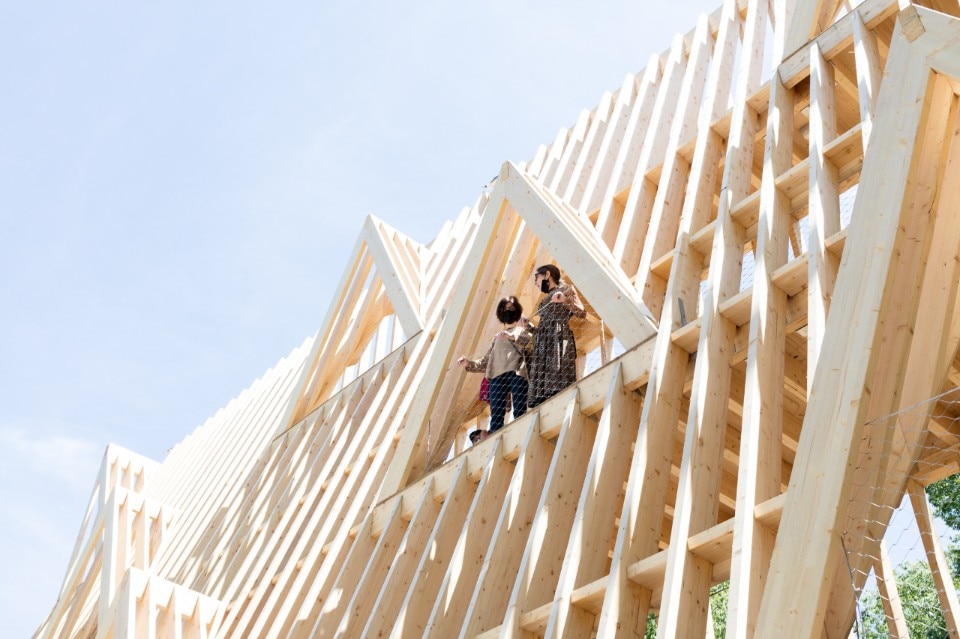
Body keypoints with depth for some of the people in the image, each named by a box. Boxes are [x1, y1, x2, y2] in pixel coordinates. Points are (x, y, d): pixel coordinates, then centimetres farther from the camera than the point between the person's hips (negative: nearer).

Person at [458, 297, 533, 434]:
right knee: (496, 415, -7)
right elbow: (485, 362, 27)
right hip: (497, 376, 4)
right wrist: (468, 364, 11)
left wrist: (513, 337, -21)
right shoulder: (497, 337, 32)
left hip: (517, 374, -4)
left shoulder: (523, 331, 20)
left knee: (519, 413, -13)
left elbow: (533, 341, -6)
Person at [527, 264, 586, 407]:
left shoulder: (566, 289, 9)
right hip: (544, 342, 7)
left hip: (559, 339, -7)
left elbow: (582, 313, -3)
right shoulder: (546, 298, 27)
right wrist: (528, 326, 7)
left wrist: (565, 300, -15)